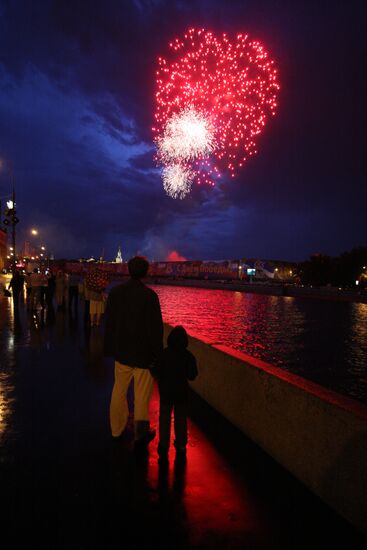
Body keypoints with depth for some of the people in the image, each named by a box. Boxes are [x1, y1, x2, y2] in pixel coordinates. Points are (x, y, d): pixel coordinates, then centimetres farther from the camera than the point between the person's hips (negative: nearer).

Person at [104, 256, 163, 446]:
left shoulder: (115, 292, -4)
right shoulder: (149, 295, -18)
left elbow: (109, 323, 3)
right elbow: (155, 327, -16)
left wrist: (110, 348, 14)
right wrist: (157, 353, -4)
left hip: (122, 351, 5)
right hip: (144, 352, -4)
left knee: (119, 391, 21)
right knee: (142, 396, 10)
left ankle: (117, 428, 37)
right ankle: (140, 435, 22)